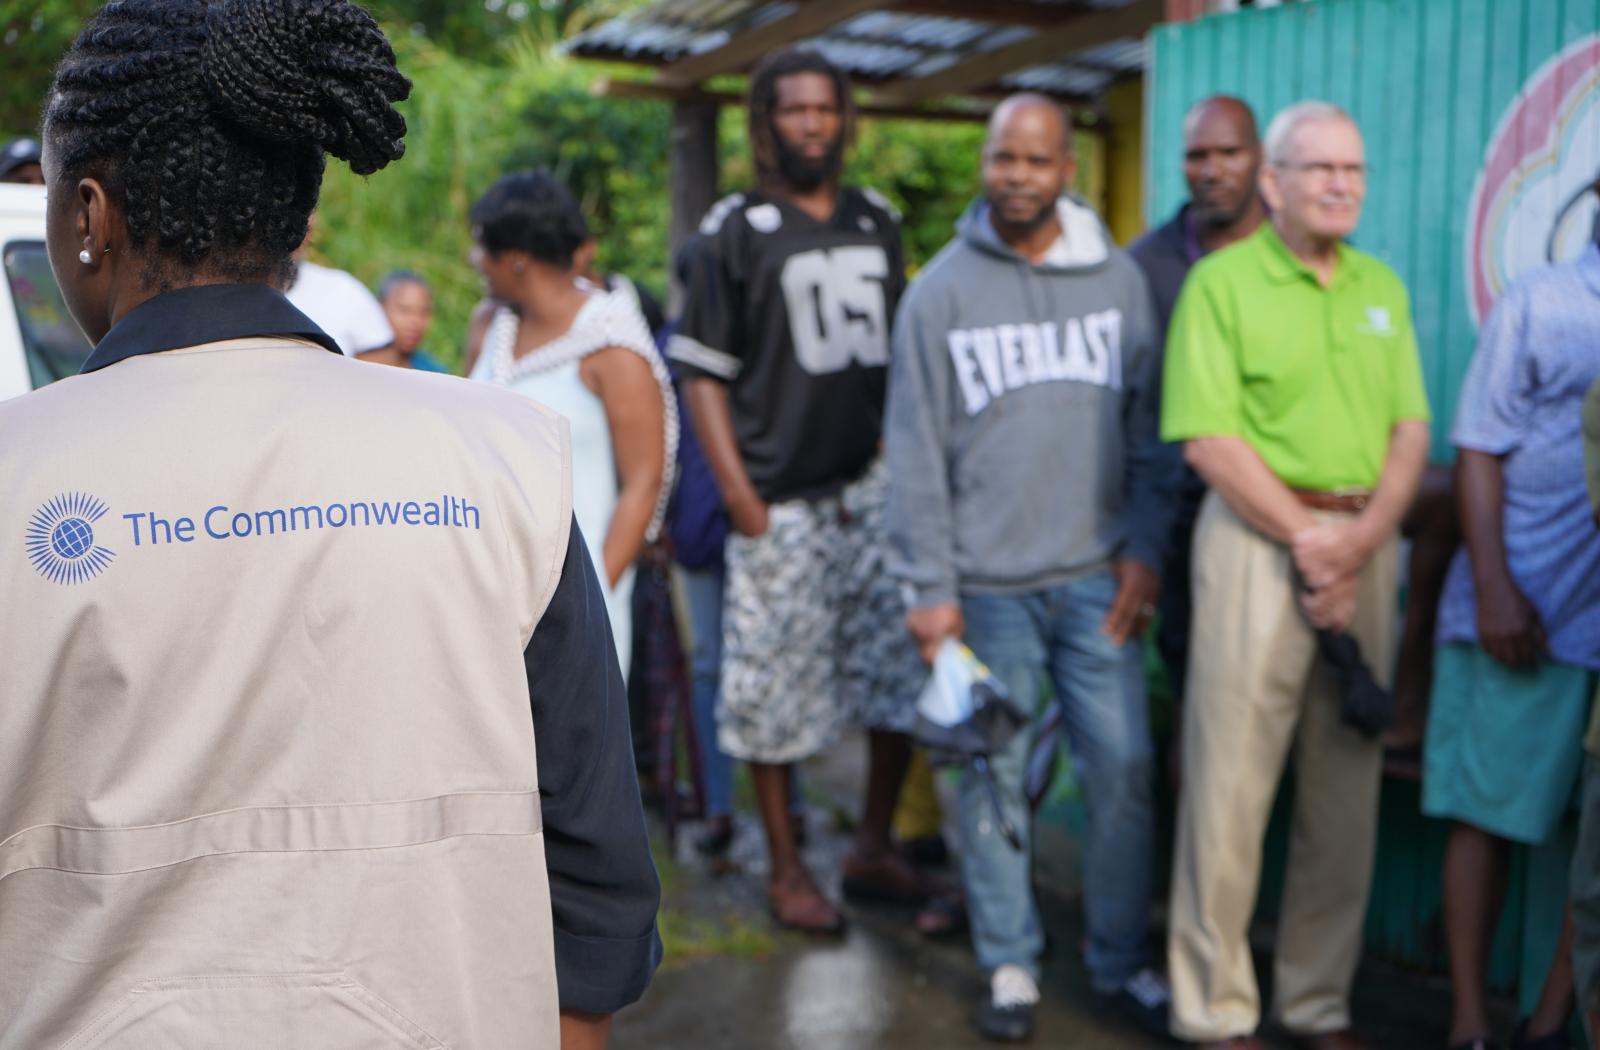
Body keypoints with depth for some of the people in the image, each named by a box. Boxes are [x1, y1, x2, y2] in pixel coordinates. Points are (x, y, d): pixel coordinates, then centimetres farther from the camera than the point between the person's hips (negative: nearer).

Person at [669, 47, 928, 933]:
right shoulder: (734, 234, -2)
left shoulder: (878, 224, 13)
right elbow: (702, 372, -4)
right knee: (776, 686, 2)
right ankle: (785, 867, 18)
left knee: (903, 666, 5)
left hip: (874, 487, 5)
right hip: (782, 503, -4)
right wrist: (738, 495, -11)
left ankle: (873, 846, 23)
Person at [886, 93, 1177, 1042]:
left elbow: (1150, 427, 8)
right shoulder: (942, 290, -1)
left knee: (1125, 769, 4)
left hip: (1097, 576, 2)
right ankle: (1011, 964, 23)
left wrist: (1146, 547, 0)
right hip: (988, 583, -1)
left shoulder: (1120, 279, 5)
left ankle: (1123, 961, 22)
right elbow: (916, 449, -3)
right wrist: (930, 587, -6)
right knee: (992, 780, 6)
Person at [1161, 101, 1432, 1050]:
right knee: (1232, 782, -3)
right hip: (1258, 537, -5)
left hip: (1368, 541, 5)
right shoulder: (1222, 281, -2)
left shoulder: (1382, 288, 14)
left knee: (1348, 785, 9)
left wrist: (1363, 538, -9)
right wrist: (1305, 536, -11)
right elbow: (1207, 438, -11)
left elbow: (1411, 430, 7)